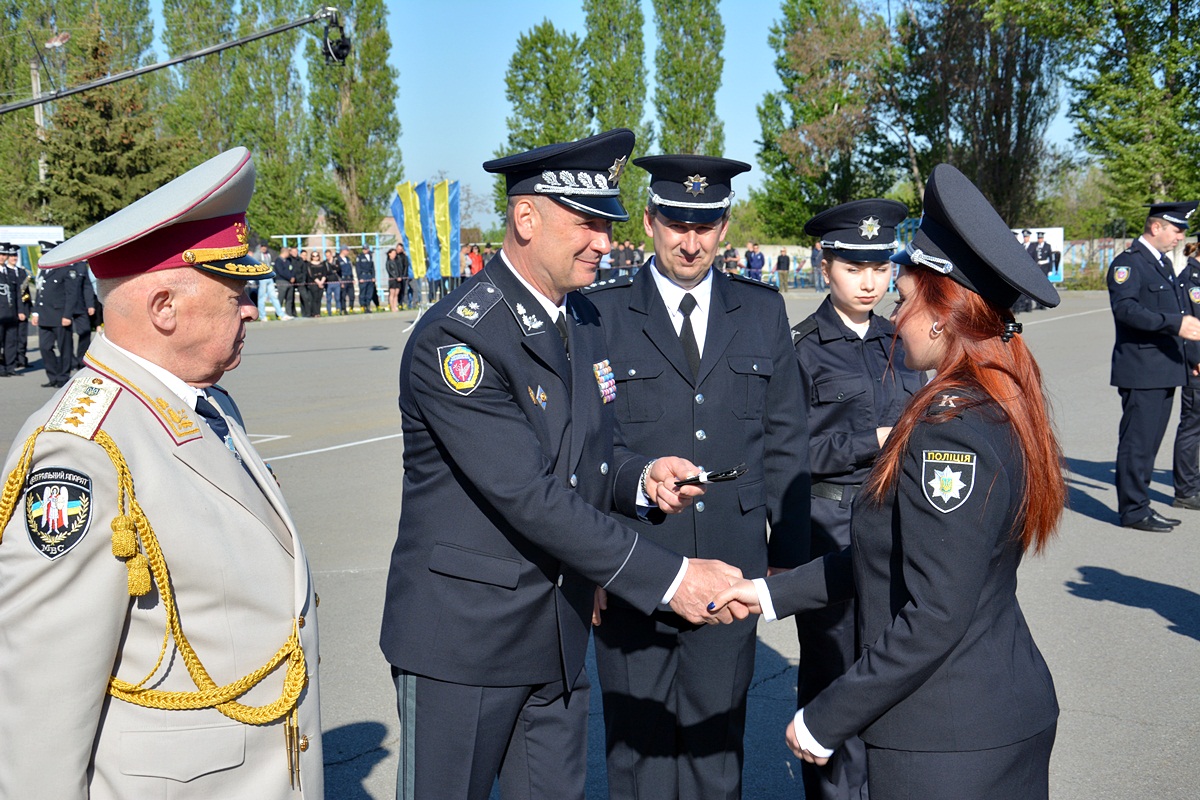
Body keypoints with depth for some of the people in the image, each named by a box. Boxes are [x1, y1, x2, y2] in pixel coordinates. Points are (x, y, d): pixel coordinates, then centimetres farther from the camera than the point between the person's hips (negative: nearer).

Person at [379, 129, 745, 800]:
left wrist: (640, 475, -5)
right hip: (464, 636, -7)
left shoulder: (584, 320, 7)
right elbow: (528, 496, -25)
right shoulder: (454, 339, -20)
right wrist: (667, 577, -25)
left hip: (560, 637, 7)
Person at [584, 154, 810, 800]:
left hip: (730, 574, 2)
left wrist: (787, 554, 7)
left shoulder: (763, 312, 8)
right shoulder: (598, 313, -1)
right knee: (639, 748, 9)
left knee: (717, 746, 13)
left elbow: (784, 440, 9)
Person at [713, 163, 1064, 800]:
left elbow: (934, 618, -25)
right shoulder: (999, 408, 6)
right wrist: (773, 592, 11)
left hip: (948, 746, -8)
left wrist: (822, 721, -17)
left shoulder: (950, 430, -24)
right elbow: (892, 556, 10)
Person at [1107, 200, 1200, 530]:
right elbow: (1125, 308, -24)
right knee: (1137, 440, -4)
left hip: (1166, 368, 9)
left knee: (1150, 440, 14)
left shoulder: (1165, 264, 19)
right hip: (1140, 370, -9)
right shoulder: (1127, 262, -11)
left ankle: (1139, 503, 22)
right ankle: (1134, 509, 3)